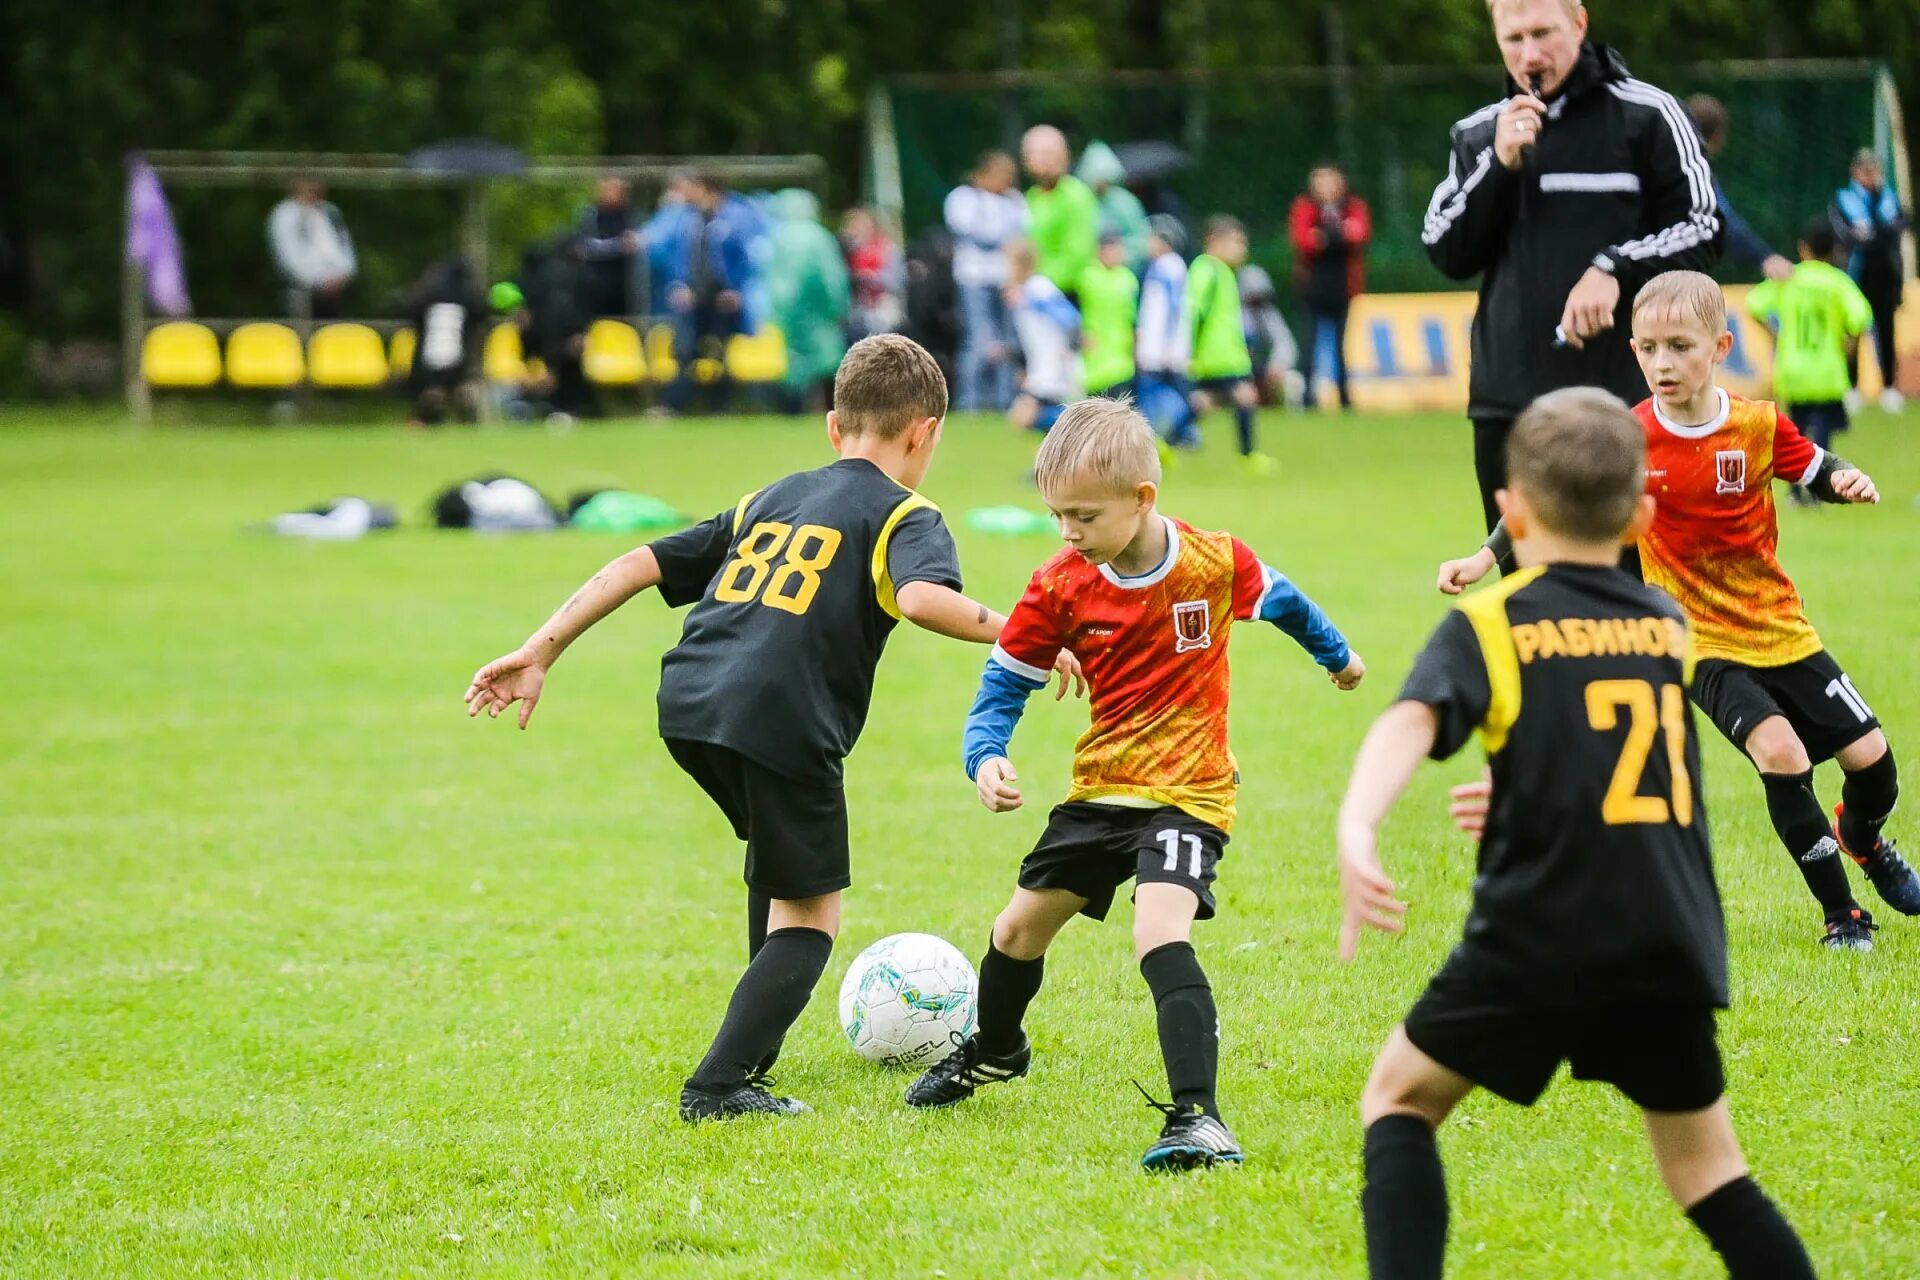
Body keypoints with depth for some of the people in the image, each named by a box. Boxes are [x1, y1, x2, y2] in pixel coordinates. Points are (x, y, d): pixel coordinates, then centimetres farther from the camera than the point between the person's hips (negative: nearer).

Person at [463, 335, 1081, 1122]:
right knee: (809, 916, 8)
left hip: (687, 704, 7)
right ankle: (720, 1086, -7)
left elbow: (641, 565, 22)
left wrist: (540, 652, 22)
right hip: (782, 721, -7)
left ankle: (755, 1048, 37)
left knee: (776, 854, 33)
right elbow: (922, 598, -15)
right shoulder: (904, 517, 9)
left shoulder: (770, 501, 28)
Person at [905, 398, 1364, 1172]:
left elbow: (1280, 603, 8)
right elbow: (1005, 680, -1)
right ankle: (994, 1052, 47)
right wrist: (986, 757, -21)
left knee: (1160, 935, -27)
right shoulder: (1060, 587, -8)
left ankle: (1198, 1118, -31)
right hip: (1100, 789, 5)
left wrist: (1336, 654, 28)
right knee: (1020, 928, 15)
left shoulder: (1217, 564, -14)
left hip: (1189, 794, -5)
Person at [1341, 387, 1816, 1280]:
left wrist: (1357, 828, -35)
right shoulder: (1670, 625, 15)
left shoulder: (1487, 626, 1)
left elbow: (1412, 722, -19)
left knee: (1401, 1097, 16)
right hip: (1670, 940, 4)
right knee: (1706, 1168, 15)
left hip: (1537, 938, -4)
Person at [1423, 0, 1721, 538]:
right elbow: (1448, 254, 5)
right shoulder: (1478, 134, 12)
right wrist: (1500, 165, -7)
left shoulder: (1646, 114, 0)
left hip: (1625, 397, -4)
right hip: (1508, 400, 4)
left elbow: (1702, 230, -2)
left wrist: (1615, 270, -17)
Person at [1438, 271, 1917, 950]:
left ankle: (1863, 840, 40)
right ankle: (1840, 913, -10)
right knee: (1779, 750, -24)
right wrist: (1486, 557, -11)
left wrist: (1849, 480, -18)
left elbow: (1820, 471, 4)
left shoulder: (1759, 425, -9)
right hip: (1703, 642, -3)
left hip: (1782, 630, 3)